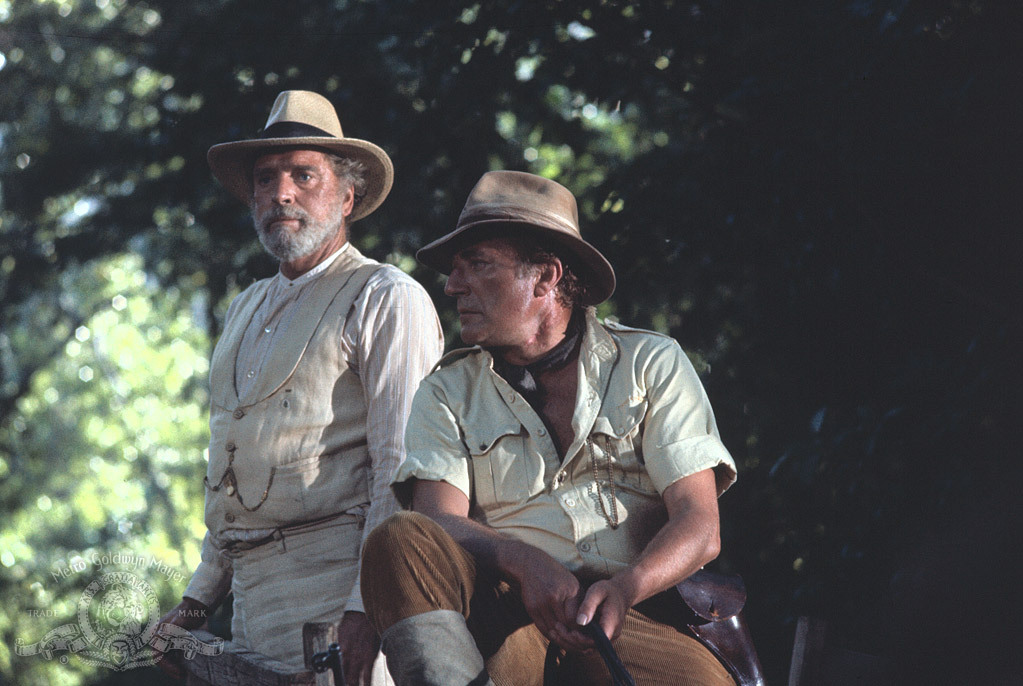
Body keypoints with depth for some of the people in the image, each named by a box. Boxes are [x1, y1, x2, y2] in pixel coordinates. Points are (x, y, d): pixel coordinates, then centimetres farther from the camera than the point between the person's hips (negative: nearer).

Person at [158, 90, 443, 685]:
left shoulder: (387, 300, -4)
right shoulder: (248, 309, 22)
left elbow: (404, 473, -13)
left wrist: (368, 609, -22)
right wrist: (201, 596, 20)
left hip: (334, 588, -7)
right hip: (251, 598, 8)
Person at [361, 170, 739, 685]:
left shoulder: (651, 364, 13)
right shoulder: (447, 393, 18)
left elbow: (700, 527, 2)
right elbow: (438, 521, 1)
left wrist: (624, 589, -19)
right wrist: (524, 562, -22)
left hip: (634, 612, -2)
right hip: (510, 603, 2)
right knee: (399, 541, -31)